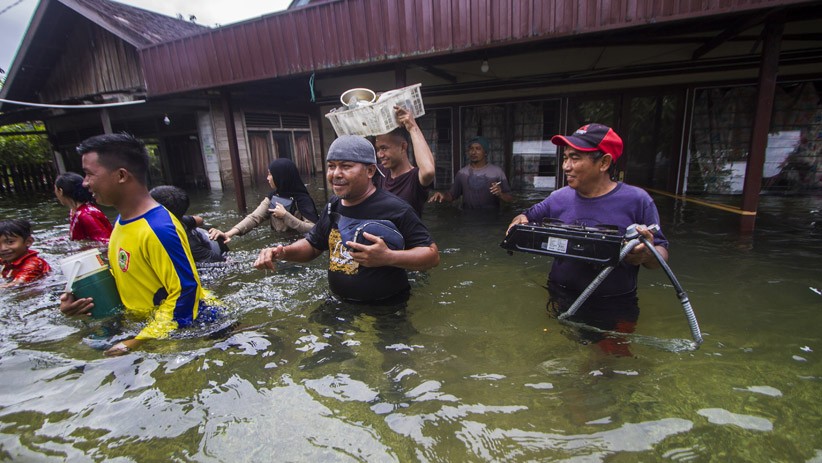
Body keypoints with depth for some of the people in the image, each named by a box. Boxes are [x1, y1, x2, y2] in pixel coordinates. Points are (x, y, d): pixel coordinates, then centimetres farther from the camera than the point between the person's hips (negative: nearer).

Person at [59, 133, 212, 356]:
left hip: (179, 329, -8)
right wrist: (86, 298, 0)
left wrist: (138, 343, -21)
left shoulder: (158, 229, -26)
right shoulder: (121, 221, 4)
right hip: (140, 323, 8)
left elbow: (186, 292, -25)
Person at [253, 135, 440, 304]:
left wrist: (388, 257, -30)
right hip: (340, 306, 6)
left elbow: (432, 255, -16)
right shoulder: (333, 206, 6)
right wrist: (282, 252, -2)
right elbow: (313, 244, 18)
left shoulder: (394, 208, -18)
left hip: (386, 311, -6)